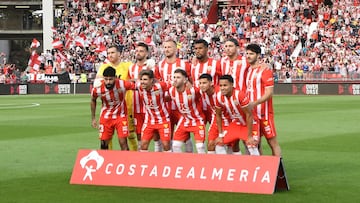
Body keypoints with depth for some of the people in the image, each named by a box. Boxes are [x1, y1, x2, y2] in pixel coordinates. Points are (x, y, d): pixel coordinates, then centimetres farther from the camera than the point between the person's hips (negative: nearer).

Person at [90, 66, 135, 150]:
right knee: (104, 144, 1)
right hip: (106, 117, 1)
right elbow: (93, 101, 2)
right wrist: (93, 118, 7)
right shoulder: (97, 89, -20)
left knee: (123, 142, -8)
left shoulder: (122, 84, -26)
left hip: (120, 115, -1)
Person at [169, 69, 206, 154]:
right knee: (176, 145, 1)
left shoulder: (193, 90, -26)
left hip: (197, 120, -5)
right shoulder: (171, 91, -9)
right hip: (184, 120, 5)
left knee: (200, 146, -16)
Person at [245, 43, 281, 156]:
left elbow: (269, 93, -15)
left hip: (264, 112, -7)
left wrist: (254, 103, -25)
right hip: (251, 112, 7)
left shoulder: (265, 69, -9)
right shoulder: (248, 70, 13)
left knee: (272, 141, -4)